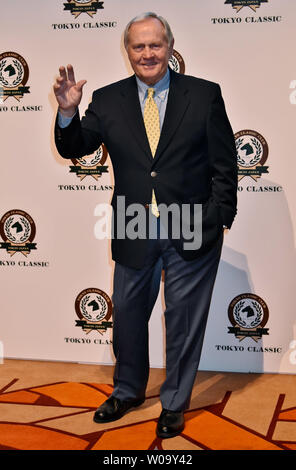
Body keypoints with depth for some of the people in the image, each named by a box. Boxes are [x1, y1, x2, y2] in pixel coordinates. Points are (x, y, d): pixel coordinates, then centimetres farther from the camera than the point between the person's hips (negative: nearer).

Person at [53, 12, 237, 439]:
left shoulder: (204, 94, -1)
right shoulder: (108, 100, 3)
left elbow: (225, 163, -1)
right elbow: (73, 149, 2)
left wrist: (222, 218, -5)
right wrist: (68, 113, -17)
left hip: (192, 231, -2)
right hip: (135, 232, 2)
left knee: (184, 319, 10)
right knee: (127, 312, 16)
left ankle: (175, 403, 31)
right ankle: (128, 391, 41)